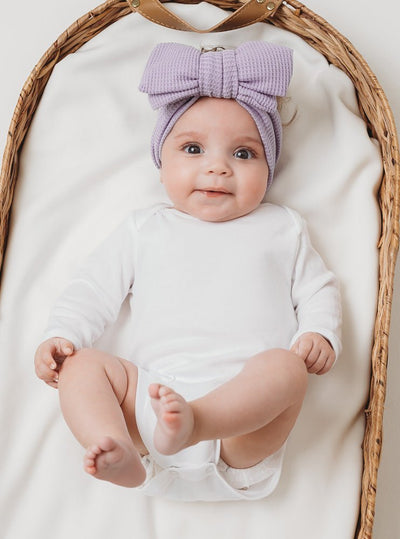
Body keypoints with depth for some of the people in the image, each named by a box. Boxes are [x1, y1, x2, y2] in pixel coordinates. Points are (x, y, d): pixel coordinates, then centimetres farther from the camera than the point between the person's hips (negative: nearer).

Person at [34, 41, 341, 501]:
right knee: (83, 363, -18)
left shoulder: (282, 228, 21)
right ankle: (119, 455, -39)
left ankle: (192, 422, -50)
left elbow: (317, 288, 23)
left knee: (285, 365, -30)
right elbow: (95, 287, 18)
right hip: (150, 390, 2)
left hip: (245, 393, -1)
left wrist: (320, 334, 1)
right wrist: (61, 334, 1)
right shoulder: (143, 229, 22)